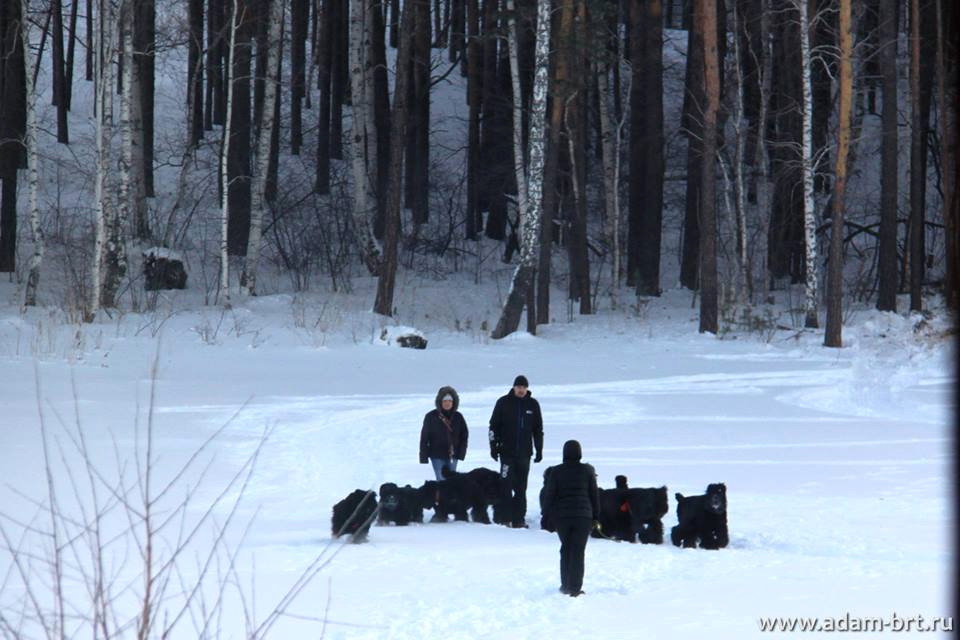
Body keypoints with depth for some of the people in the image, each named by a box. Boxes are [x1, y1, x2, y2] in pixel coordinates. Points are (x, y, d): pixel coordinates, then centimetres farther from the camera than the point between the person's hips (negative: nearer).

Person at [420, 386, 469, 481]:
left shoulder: (458, 417, 3)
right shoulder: (431, 417, -5)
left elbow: (464, 435, 11)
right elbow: (424, 438, -3)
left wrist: (461, 452, 0)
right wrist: (423, 456, -6)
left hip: (453, 456, 3)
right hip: (437, 456, -3)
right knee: (442, 480, -10)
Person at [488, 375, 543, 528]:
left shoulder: (533, 405, 8)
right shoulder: (504, 403, 0)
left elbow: (538, 429, 13)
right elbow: (494, 425, 3)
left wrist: (539, 450, 9)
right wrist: (493, 446, -4)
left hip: (524, 452, 2)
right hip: (507, 451, -2)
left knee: (521, 487, 3)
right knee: (506, 484, -8)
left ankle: (518, 518, 7)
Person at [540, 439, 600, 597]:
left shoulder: (555, 472, -3)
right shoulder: (587, 470, -1)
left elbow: (549, 495, -3)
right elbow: (594, 494, 3)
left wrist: (546, 516, 5)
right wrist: (596, 516, 11)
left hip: (561, 516, 1)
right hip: (583, 516, -1)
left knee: (566, 549, 17)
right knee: (578, 551, 2)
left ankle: (565, 585, 19)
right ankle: (574, 588, -3)